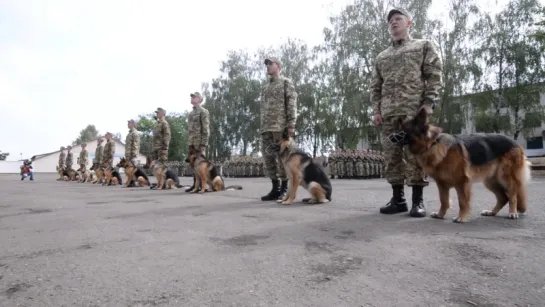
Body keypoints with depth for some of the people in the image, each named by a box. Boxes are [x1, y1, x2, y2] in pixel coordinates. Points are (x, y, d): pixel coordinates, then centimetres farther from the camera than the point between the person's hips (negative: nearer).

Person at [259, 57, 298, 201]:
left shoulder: (286, 82, 6)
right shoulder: (266, 87, 26)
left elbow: (292, 104, -5)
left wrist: (291, 124, -16)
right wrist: (262, 127, 16)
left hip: (280, 126, -7)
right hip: (266, 127, 7)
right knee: (268, 157, 3)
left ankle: (284, 189, 0)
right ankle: (275, 188, 9)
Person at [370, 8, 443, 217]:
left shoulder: (424, 46, 15)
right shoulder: (381, 57, 25)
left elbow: (434, 76, 4)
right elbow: (375, 86, 19)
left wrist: (429, 102, -9)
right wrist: (376, 110, 6)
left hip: (415, 108, -4)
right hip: (388, 111, 4)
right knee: (391, 155, 0)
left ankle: (418, 200, -1)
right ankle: (398, 198, 7)